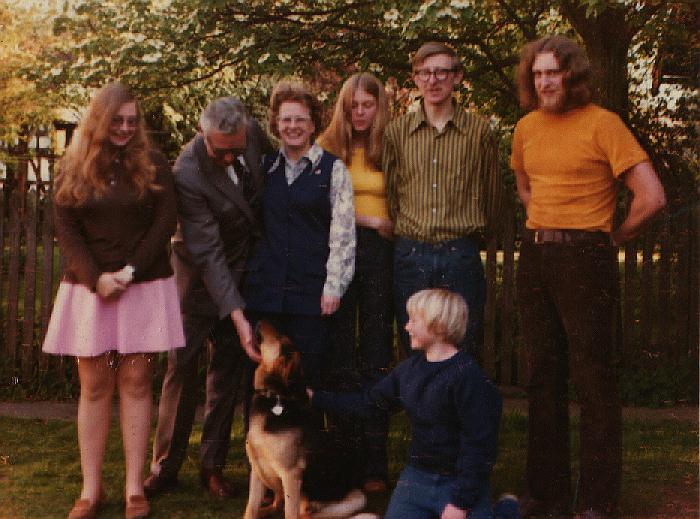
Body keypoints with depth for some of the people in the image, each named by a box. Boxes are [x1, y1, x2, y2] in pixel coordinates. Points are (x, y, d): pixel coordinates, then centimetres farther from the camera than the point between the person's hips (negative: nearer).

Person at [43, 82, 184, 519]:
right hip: (89, 287, 1)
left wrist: (130, 271, -12)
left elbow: (166, 222, -2)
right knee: (94, 386, 2)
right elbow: (66, 230, 2)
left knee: (135, 383, -1)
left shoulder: (153, 164, 5)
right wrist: (96, 278, -11)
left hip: (145, 287, -1)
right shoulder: (74, 167, 7)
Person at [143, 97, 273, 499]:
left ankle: (213, 465, 15)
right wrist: (237, 315, -32)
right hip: (202, 270, -4)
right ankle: (166, 466, 10)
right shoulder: (187, 174, -29)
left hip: (246, 265, 5)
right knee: (184, 362, -3)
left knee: (230, 363, 6)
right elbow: (206, 253, -28)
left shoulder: (253, 133, -14)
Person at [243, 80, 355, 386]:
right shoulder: (264, 167, 13)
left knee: (310, 372, -1)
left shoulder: (333, 170, 2)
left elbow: (343, 232, -2)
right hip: (266, 289, 3)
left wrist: (334, 286, -7)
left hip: (310, 291, -3)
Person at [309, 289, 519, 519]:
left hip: (460, 482, -6)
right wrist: (317, 398, 15)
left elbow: (479, 445, -18)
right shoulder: (410, 368, 5)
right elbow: (370, 402, 16)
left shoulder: (468, 376, -17)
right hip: (417, 475, 6)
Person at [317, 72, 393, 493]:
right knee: (339, 353, 2)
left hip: (380, 253, 0)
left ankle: (375, 462, 4)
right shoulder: (327, 147, 6)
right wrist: (369, 221, -5)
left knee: (376, 357, 1)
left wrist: (390, 227, -6)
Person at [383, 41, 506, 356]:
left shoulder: (479, 130, 3)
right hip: (410, 255, 2)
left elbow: (493, 192, 11)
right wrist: (404, 231, 12)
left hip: (461, 255, -1)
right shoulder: (396, 132, 7)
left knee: (465, 351, 3)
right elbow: (387, 191, 13)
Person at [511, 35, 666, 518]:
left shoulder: (603, 123, -9)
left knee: (594, 379, -3)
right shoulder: (527, 127, 10)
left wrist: (613, 238, -2)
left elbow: (651, 197, -14)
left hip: (585, 258, -6)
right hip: (534, 256, 7)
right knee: (544, 377, 11)